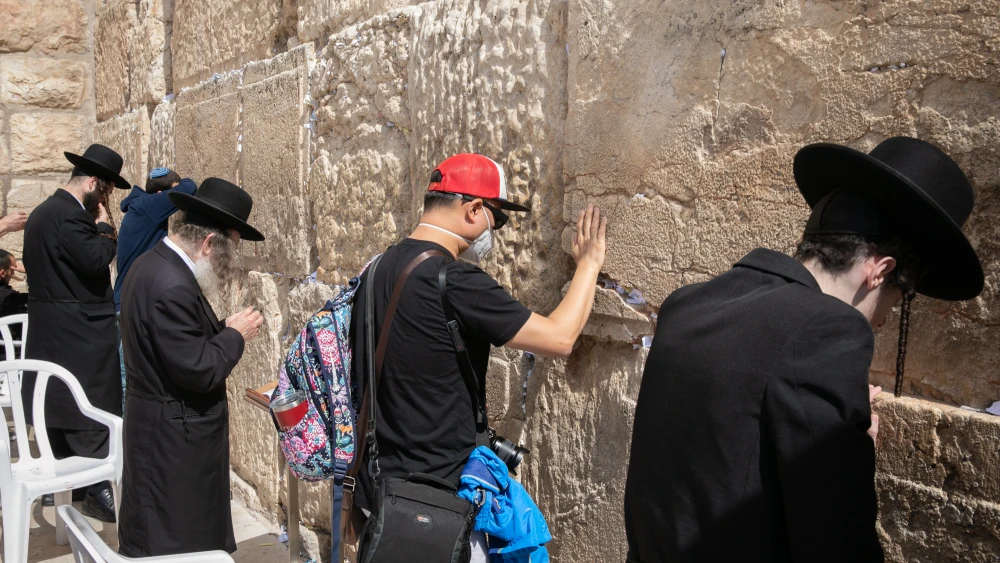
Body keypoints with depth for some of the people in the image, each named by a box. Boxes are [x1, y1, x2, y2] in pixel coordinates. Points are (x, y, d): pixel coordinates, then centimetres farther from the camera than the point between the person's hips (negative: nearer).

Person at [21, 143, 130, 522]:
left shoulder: (43, 211, 15)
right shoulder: (70, 215, -18)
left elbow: (35, 264, 20)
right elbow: (97, 260, -24)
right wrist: (104, 227, -9)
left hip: (50, 330, 10)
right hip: (80, 333, -10)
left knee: (58, 406, 17)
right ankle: (95, 492, -1)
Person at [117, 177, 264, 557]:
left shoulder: (155, 263, 5)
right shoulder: (172, 286, -27)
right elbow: (198, 371, -25)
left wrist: (222, 329, 4)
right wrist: (235, 335, -12)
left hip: (165, 429, 10)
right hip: (174, 439, -10)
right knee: (177, 543, 6)